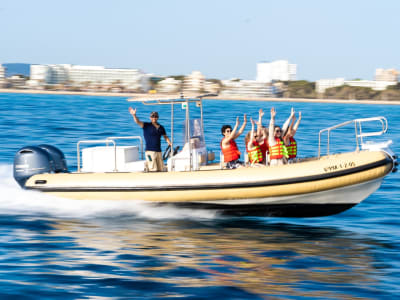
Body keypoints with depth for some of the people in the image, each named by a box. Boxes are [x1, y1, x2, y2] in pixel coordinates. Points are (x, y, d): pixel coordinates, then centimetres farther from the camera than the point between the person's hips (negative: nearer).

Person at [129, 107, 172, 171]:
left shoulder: (161, 127, 12)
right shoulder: (147, 125, -2)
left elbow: (165, 137, 25)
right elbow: (138, 122, -17)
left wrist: (170, 143, 7)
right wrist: (134, 115, -35)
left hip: (158, 151, 6)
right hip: (150, 151, -6)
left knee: (160, 169, 8)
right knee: (153, 170, -11)